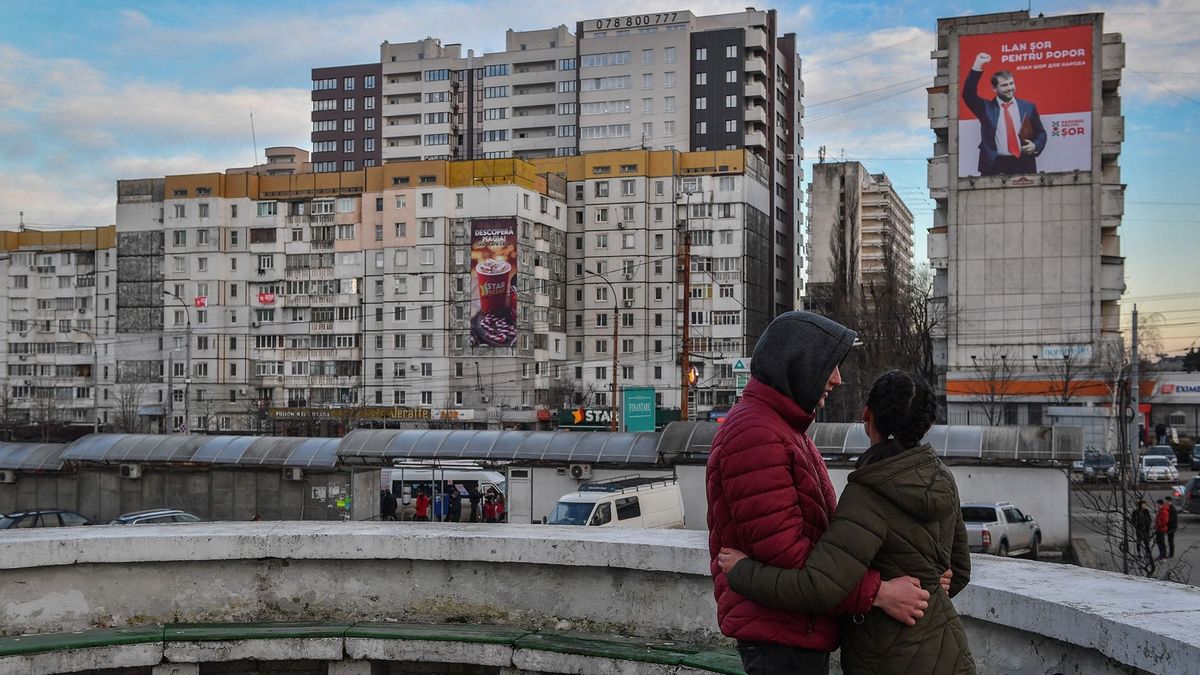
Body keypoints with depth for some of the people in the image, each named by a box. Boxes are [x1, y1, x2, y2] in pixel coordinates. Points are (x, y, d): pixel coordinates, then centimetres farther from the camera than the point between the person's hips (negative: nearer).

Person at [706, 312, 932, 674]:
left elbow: (824, 525, 14)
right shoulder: (754, 434, -19)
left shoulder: (785, 428, 17)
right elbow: (782, 551, -25)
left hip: (795, 627, 11)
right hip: (780, 634, -11)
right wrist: (877, 592, -23)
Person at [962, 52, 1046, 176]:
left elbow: (1040, 133, 20)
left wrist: (1035, 146, -3)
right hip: (995, 166, -2)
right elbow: (968, 95, -5)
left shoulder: (1028, 107, 14)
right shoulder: (987, 108, 10)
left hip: (1023, 165, 2)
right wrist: (977, 66, -14)